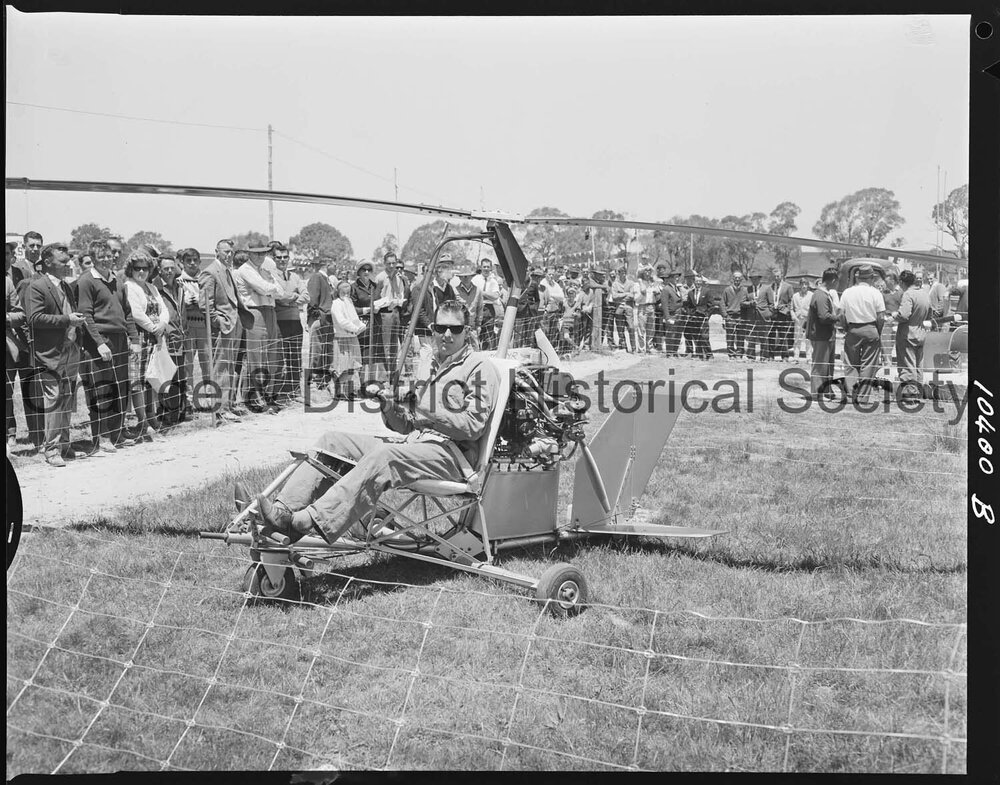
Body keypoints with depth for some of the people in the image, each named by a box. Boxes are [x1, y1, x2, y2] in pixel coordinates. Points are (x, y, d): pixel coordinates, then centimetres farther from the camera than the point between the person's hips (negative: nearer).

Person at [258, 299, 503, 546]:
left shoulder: (479, 366, 0)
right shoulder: (428, 365, 22)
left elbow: (472, 426, -11)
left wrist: (426, 409, -14)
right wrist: (392, 410, 0)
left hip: (452, 453, -8)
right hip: (413, 443, 8)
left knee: (383, 456, -36)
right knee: (333, 441, -6)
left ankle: (309, 520, -46)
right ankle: (283, 510, -20)